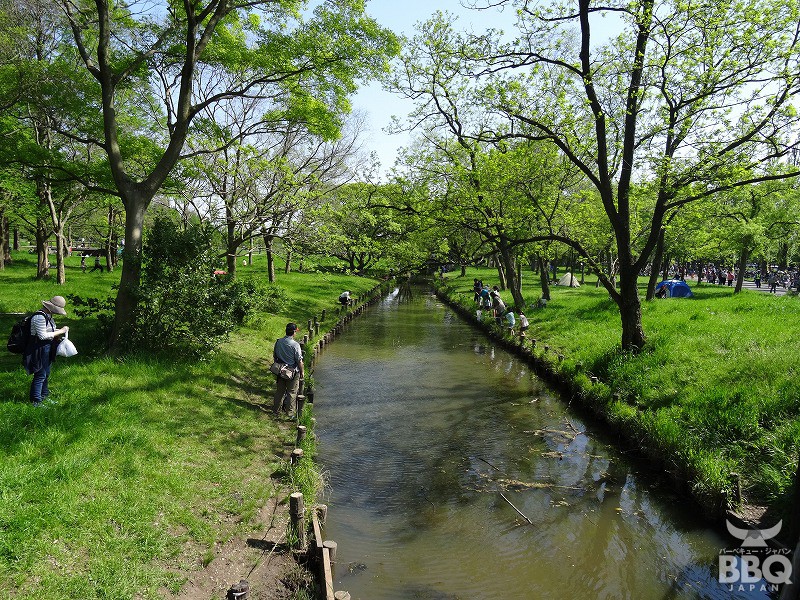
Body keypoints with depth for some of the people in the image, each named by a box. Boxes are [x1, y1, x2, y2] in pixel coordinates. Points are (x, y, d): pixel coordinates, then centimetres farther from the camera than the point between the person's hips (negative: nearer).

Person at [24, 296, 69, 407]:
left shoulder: (47, 315, 8)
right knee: (40, 375, -2)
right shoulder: (39, 317, -22)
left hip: (47, 349, 10)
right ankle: (35, 400, 9)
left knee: (46, 373, 21)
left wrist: (59, 332, 0)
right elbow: (43, 335, -23)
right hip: (39, 349, -10)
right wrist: (59, 331, -18)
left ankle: (44, 394, 37)